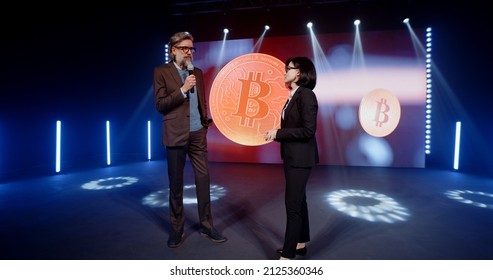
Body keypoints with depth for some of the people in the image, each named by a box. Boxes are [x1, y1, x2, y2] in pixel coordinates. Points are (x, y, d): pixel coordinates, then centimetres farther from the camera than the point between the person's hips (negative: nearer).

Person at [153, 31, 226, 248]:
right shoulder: (161, 72, -1)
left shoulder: (198, 72, 13)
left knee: (203, 179, 5)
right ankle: (177, 229, 23)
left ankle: (206, 225, 19)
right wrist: (183, 89, -16)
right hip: (176, 135, -4)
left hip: (198, 134, 4)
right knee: (176, 183, 7)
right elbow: (160, 104, -9)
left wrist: (206, 121, 9)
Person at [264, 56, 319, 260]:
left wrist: (278, 133, -18)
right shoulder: (293, 95, 12)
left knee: (292, 203, -4)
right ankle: (300, 243, 34)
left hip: (301, 158, -9)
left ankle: (288, 255, 9)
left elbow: (308, 130, -22)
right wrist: (276, 134, 0)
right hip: (292, 156, 9)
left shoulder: (306, 95, -15)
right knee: (298, 200, 18)